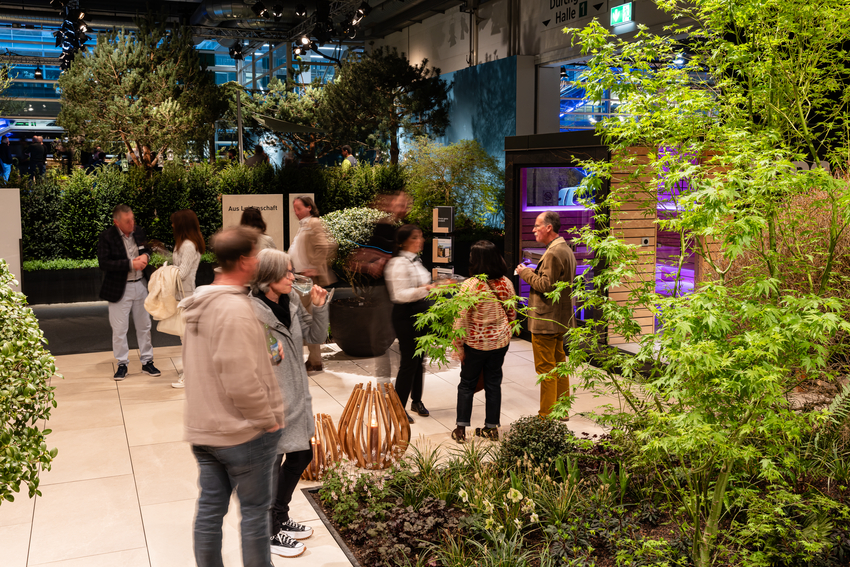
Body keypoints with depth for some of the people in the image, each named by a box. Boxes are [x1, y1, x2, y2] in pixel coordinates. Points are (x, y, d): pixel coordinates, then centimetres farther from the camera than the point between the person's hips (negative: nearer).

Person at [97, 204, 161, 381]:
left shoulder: (139, 231, 1)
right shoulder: (106, 237, -14)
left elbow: (147, 249, 18)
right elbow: (103, 263, -21)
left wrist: (145, 256, -7)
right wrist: (131, 264, -24)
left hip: (140, 285, 5)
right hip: (119, 289, -5)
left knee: (144, 326, 12)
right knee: (119, 329, 4)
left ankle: (147, 362, 24)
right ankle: (122, 364, 19)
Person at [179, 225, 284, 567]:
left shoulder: (198, 305, 8)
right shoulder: (234, 308, -22)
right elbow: (241, 381, -25)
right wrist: (268, 419, -12)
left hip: (202, 430, 8)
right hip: (243, 432, -8)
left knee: (209, 509, 15)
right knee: (255, 511, 7)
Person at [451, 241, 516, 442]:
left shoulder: (469, 286, -20)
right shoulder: (506, 283, -5)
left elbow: (461, 319, -18)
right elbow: (511, 314, 6)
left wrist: (458, 345, -9)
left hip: (476, 343, -4)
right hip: (500, 341, 4)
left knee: (467, 384, 12)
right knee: (493, 383, 15)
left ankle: (461, 429, 15)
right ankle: (491, 428, 23)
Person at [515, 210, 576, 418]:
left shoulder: (553, 253, -19)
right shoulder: (566, 249, 14)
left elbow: (547, 285, -23)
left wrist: (526, 273, -11)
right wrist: (534, 273, 11)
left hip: (546, 320, -10)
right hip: (561, 319, 10)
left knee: (545, 367, -3)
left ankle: (547, 415, 2)